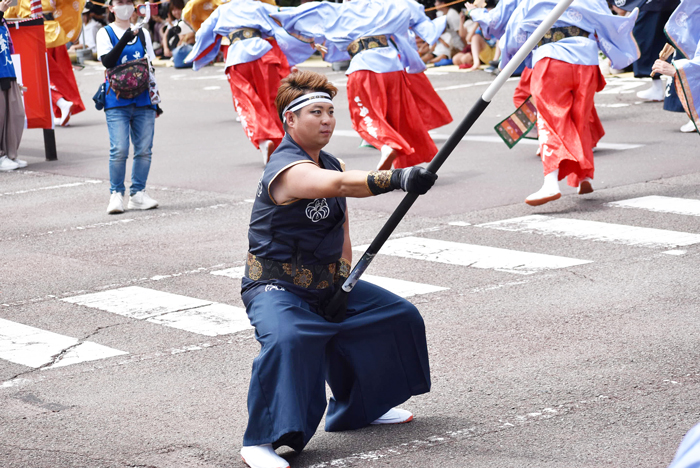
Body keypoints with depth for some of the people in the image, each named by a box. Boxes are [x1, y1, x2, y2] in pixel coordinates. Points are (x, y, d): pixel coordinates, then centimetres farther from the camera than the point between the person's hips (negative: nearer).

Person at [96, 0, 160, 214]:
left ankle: (138, 194, 8)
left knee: (144, 149, 0)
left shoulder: (142, 33, 15)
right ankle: (116, 195, -4)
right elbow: (107, 62, -11)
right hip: (117, 101, -4)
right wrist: (124, 40, -23)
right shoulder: (105, 33, 4)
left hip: (143, 100, 4)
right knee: (119, 149, -12)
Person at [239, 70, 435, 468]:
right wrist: (398, 178, -56)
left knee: (399, 315, 12)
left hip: (327, 284, 9)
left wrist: (344, 278, 7)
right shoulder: (289, 170, -24)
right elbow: (343, 185, -44)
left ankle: (363, 407, 29)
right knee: (288, 339, -39)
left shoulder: (331, 164, 7)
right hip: (277, 287, -9)